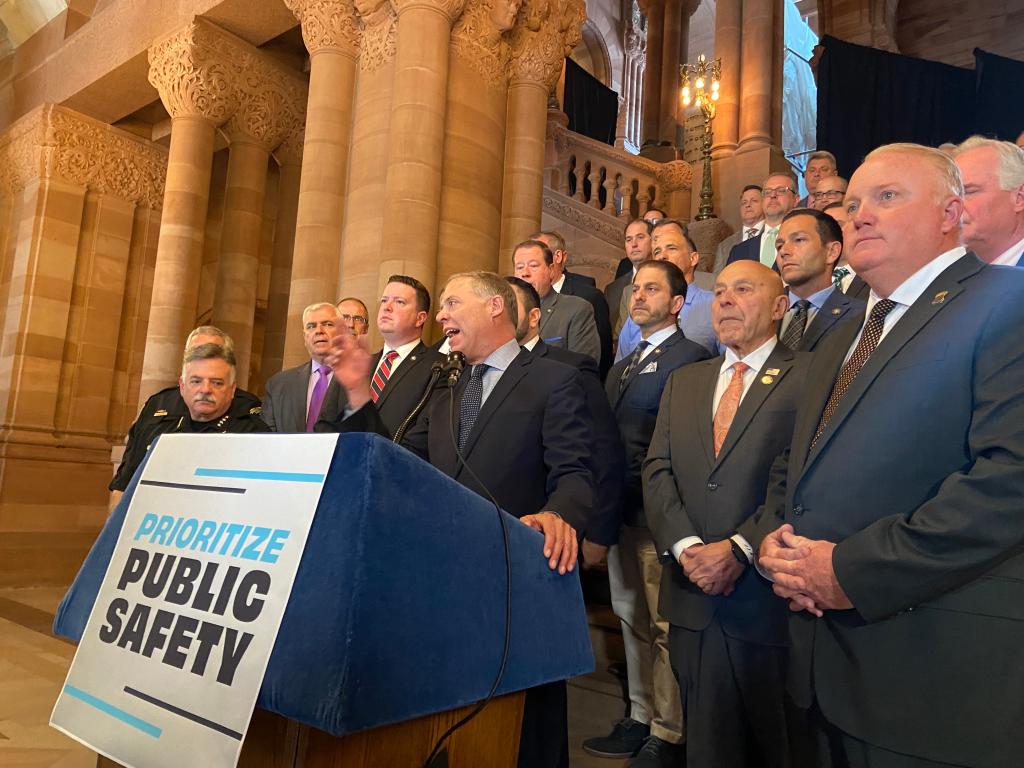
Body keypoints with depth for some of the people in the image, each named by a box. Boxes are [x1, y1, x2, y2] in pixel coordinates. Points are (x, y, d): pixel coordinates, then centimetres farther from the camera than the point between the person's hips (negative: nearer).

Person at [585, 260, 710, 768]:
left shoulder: (691, 359, -8)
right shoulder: (622, 368, 19)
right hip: (622, 510, 9)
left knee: (665, 626, 0)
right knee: (632, 619, 17)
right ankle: (641, 719, 30)